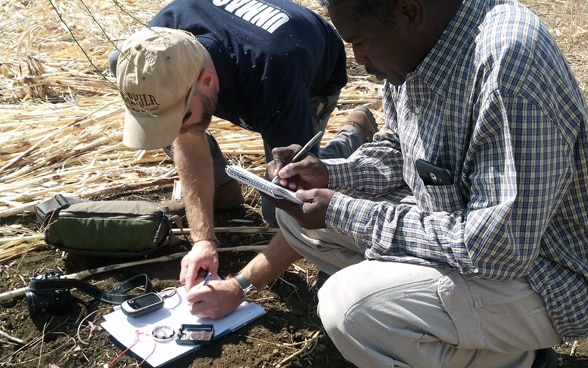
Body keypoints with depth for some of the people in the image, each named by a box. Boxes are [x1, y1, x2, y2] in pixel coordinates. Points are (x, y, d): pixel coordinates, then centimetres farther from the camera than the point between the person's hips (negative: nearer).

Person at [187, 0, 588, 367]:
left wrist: (345, 214, -25)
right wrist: (331, 174, -7)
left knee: (351, 306, -29)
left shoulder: (511, 64, -31)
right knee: (296, 211, 2)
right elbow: (396, 151, 13)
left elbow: (502, 246, -31)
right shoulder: (415, 47, -4)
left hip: (532, 272, -8)